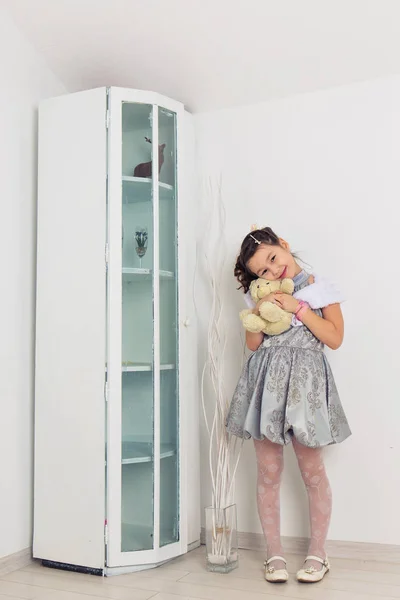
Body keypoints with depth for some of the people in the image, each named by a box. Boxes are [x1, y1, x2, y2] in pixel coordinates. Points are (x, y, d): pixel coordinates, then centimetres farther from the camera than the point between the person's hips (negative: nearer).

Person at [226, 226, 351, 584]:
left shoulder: (319, 286, 3)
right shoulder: (263, 293, 13)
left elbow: (335, 339, -5)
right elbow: (253, 344, 10)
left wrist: (298, 307, -10)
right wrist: (258, 312, -6)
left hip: (303, 382, -3)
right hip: (266, 382, 3)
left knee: (312, 472, 3)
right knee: (268, 473, 5)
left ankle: (318, 554, 21)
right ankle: (274, 554, 19)